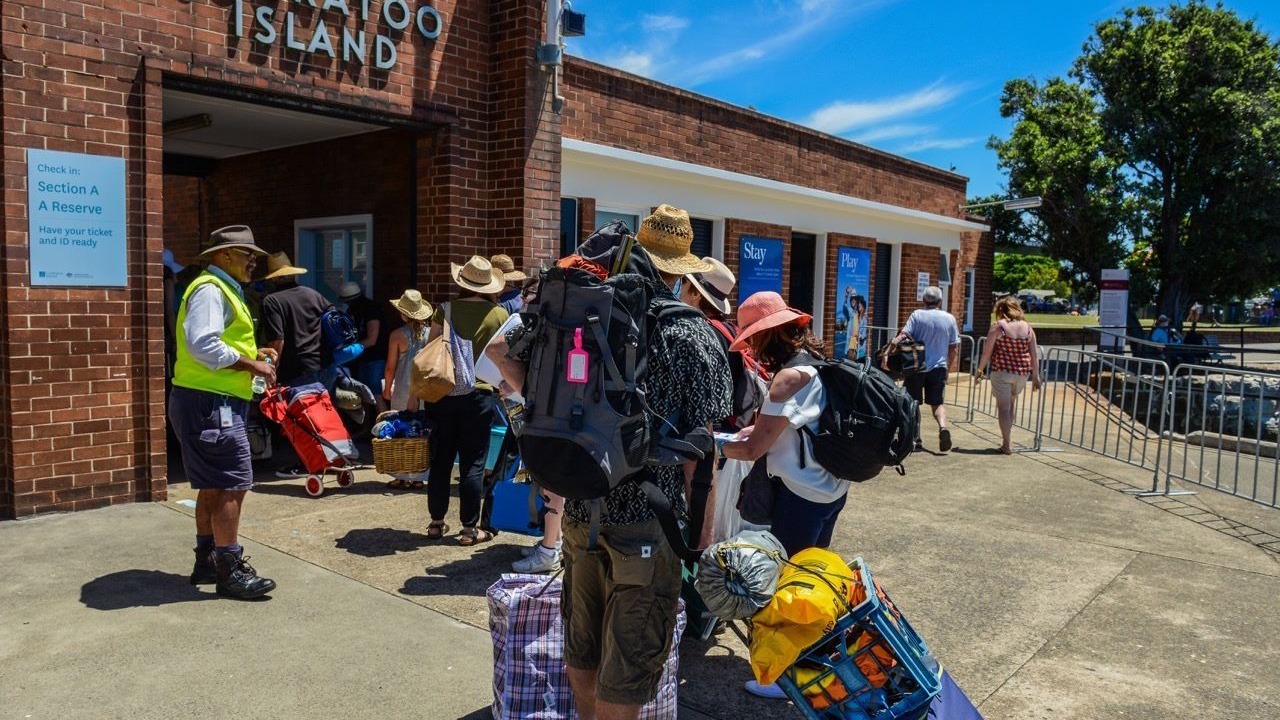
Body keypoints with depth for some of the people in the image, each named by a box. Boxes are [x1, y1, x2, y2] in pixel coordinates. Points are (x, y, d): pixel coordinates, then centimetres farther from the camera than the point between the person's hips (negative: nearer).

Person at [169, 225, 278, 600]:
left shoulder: (224, 291, 20)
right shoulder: (210, 289, -13)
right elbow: (202, 345, -25)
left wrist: (252, 353, 11)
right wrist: (251, 365, -18)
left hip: (215, 403, 11)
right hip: (210, 403, -11)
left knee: (213, 485, 17)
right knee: (232, 486, -8)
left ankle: (206, 561, 28)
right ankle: (229, 571, -2)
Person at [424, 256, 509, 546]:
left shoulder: (445, 310, -3)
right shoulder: (500, 315, -4)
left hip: (443, 393, 2)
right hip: (480, 394, -1)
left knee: (441, 459, 12)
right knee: (473, 462, 4)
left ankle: (436, 522, 21)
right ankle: (469, 528, 8)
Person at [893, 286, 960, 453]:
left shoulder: (917, 315, -4)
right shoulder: (949, 318, 3)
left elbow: (903, 336, -15)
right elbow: (954, 348, 7)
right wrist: (948, 368, 18)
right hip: (939, 367, 2)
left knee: (914, 403, 8)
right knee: (938, 402, 11)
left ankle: (916, 439, 6)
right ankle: (943, 427, -15)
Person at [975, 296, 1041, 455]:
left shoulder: (998, 327, -7)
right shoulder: (1028, 327, 4)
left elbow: (987, 352, -7)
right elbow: (1034, 354, 6)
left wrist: (980, 370, 5)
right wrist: (1036, 376, 12)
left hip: (1001, 371, -4)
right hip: (1022, 372, 4)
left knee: (1003, 407, 1)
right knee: (1010, 404, 21)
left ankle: (1007, 445, 0)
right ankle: (1006, 438, 27)